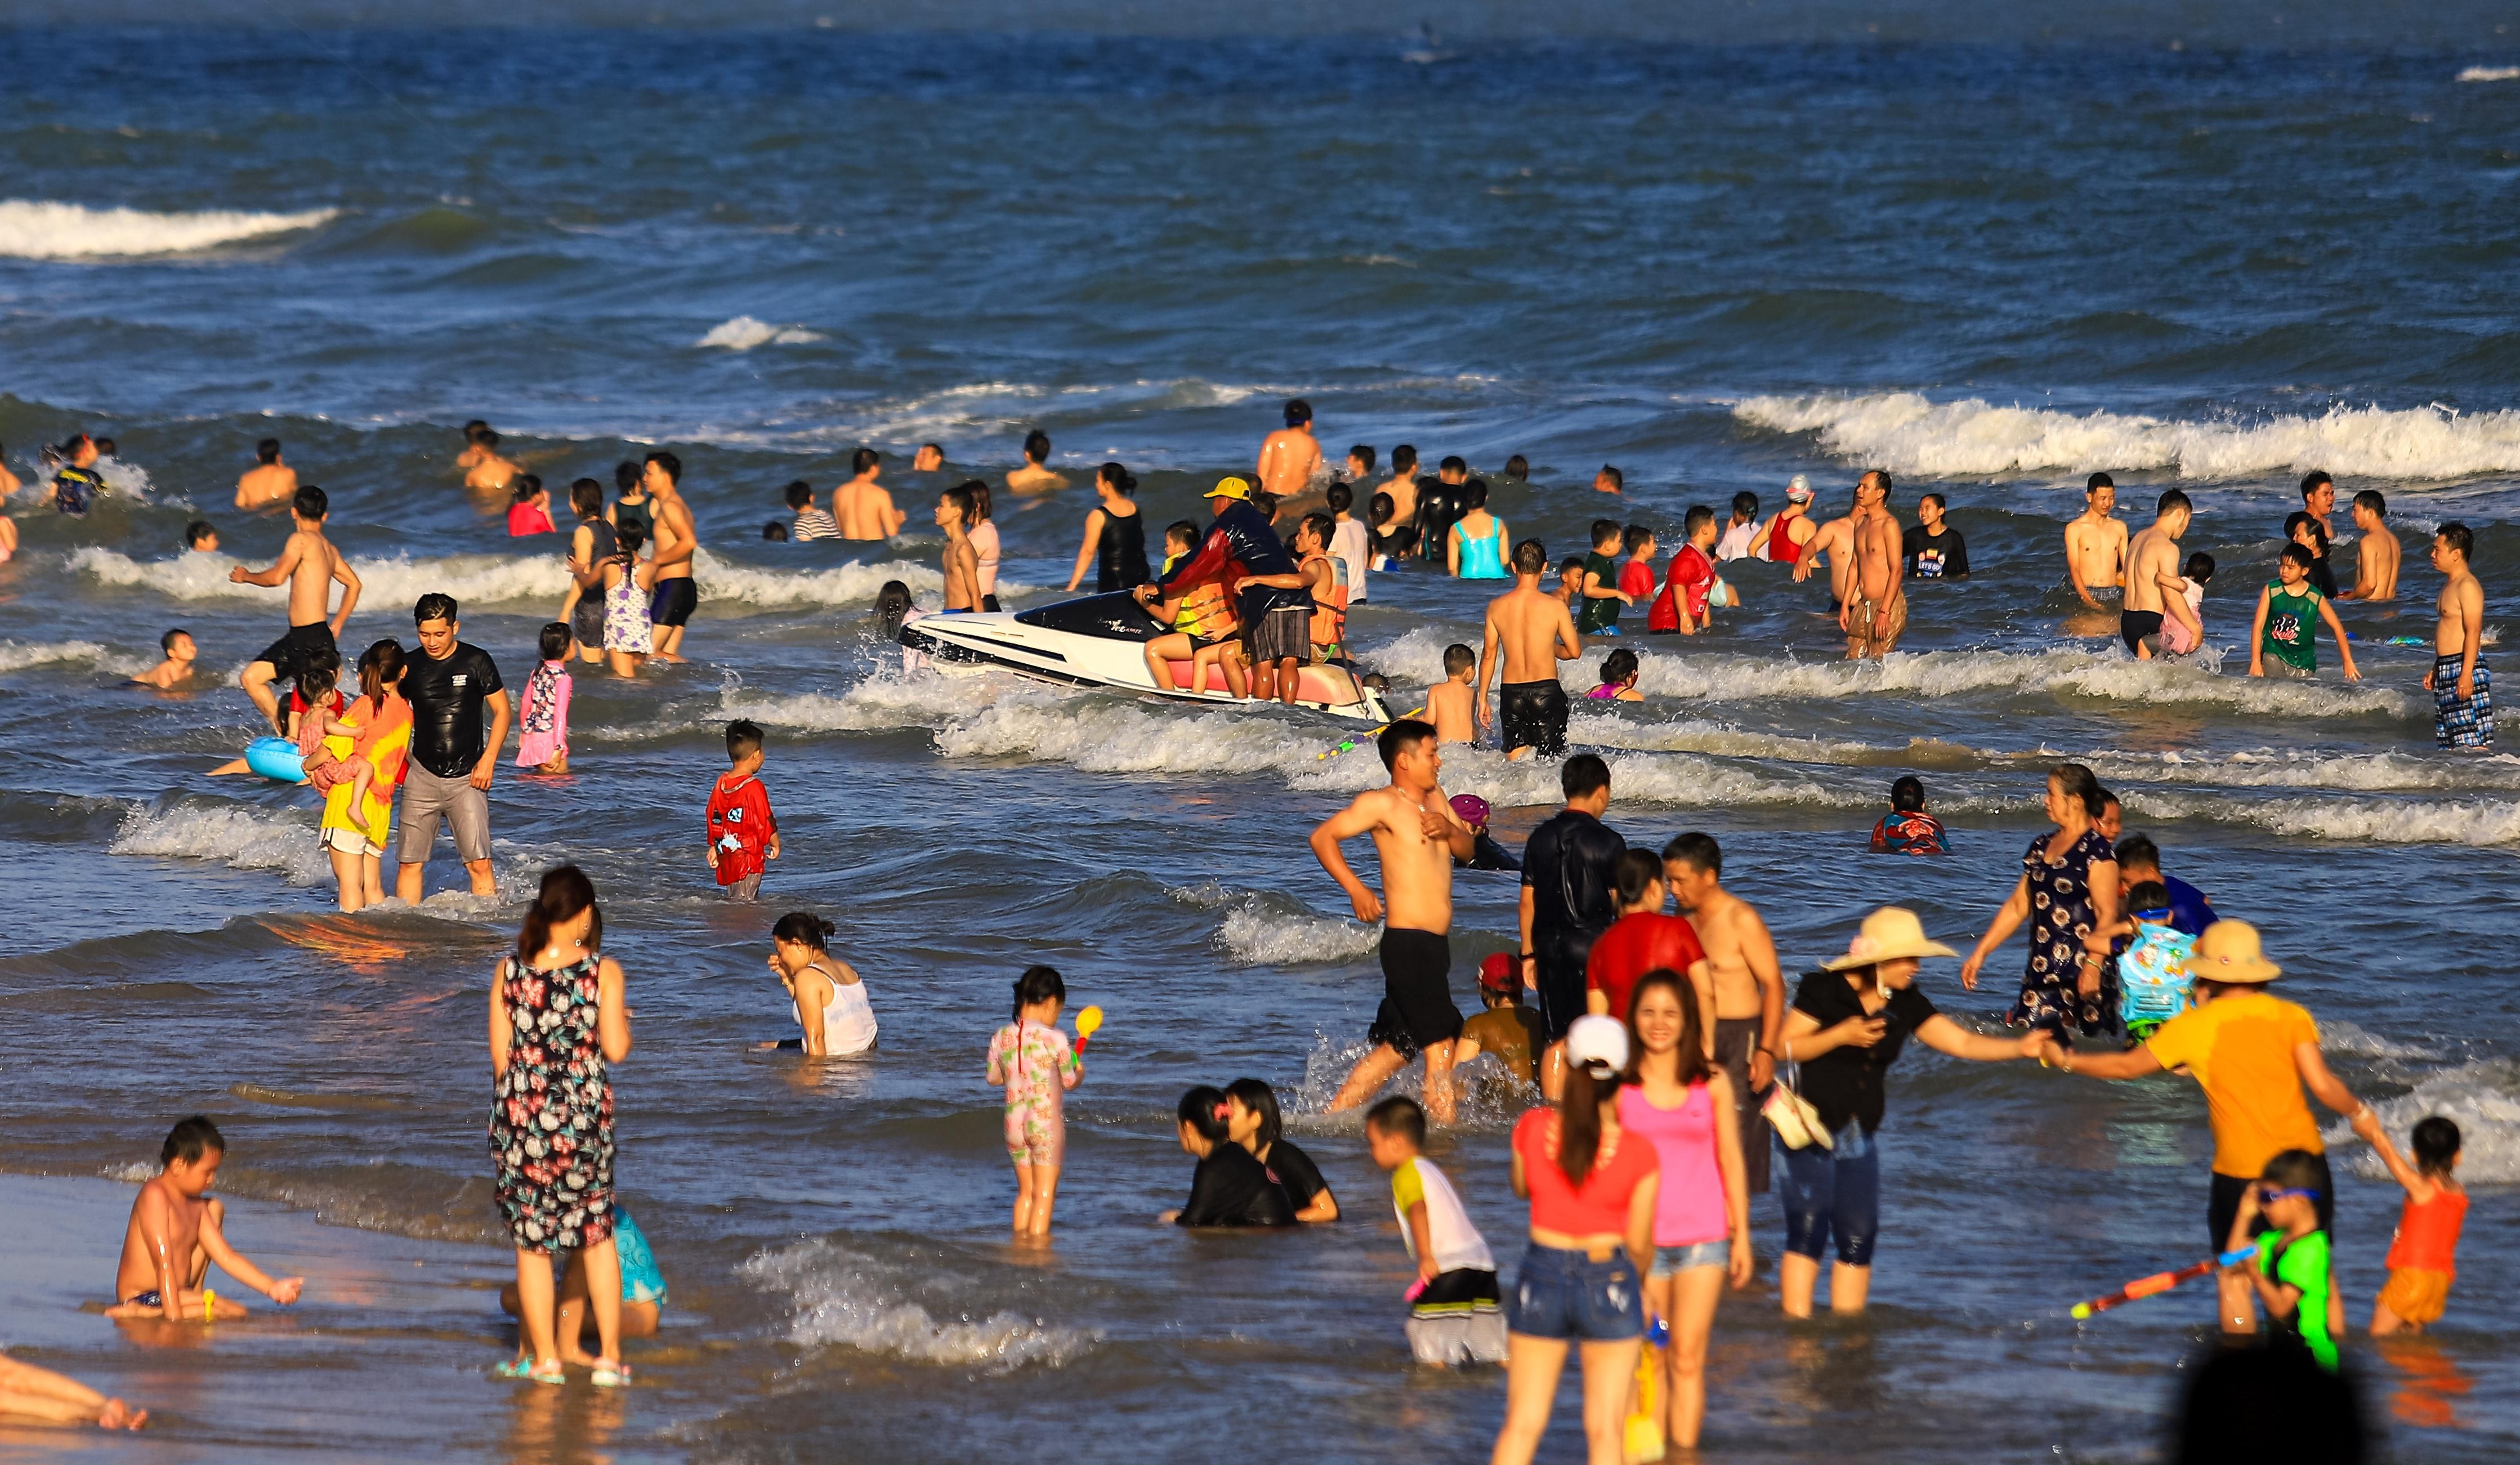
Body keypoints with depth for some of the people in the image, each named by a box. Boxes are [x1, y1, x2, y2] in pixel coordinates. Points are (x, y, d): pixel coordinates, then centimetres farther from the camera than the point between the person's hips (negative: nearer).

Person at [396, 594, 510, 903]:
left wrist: (488, 759, -7)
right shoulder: (410, 667, 4)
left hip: (466, 777, -2)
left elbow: (501, 710, 3)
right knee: (410, 863, -1)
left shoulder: (475, 662, -3)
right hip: (422, 775, 2)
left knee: (479, 864, -10)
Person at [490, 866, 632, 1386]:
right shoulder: (604, 972, -7)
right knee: (598, 1233, 15)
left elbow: (500, 1055, 1)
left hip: (520, 1111, 0)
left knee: (531, 1240, 10)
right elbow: (616, 1049, -9)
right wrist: (620, 1014, 11)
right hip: (583, 1115, 0)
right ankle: (609, 1356, 15)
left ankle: (543, 1358, 13)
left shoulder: (509, 973, -2)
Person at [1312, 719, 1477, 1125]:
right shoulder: (1383, 804, -9)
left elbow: (1468, 849, 18)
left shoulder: (1435, 798, 16)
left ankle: (1332, 1118, 18)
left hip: (1434, 944, 9)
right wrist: (1356, 890, -19)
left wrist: (1450, 830, -4)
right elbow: (1322, 837, -11)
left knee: (1395, 1049, 13)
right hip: (1408, 942, -9)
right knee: (1440, 1047, -10)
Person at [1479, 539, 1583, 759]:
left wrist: (1483, 699, 15)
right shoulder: (1555, 606, -8)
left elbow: (1488, 656, 6)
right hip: (1546, 690, -2)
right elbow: (1574, 652, 0)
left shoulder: (1497, 607, 0)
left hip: (1510, 692, 2)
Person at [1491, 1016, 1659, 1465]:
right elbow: (1639, 1243, -4)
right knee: (1605, 1429, 6)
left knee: (1522, 1425, 10)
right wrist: (1638, 1287, 17)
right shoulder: (1639, 1153, -13)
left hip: (1541, 1278, 2)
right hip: (1610, 1282, -2)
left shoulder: (1531, 1129, -8)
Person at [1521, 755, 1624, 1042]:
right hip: (1594, 943, -4)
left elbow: (1527, 903, 8)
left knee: (1557, 1041, 9)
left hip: (1549, 945, 4)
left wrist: (1528, 953, 16)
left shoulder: (1541, 837, 6)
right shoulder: (1608, 841, -8)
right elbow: (1620, 905, -6)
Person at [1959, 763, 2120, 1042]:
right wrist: (1980, 953, 20)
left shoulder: (2096, 850, -7)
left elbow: (2107, 915, -13)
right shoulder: (2041, 847, 17)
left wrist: (2094, 964, -24)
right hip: (2041, 971, 8)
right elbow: (2017, 907, 22)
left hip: (2082, 970, -8)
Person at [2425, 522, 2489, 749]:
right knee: (2449, 737, 11)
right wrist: (2435, 671, 24)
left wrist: (2466, 674, -26)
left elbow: (2474, 632, -21)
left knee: (2472, 739, -11)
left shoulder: (2468, 586, -14)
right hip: (2446, 669, 11)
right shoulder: (2450, 585, 17)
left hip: (2464, 668, -11)